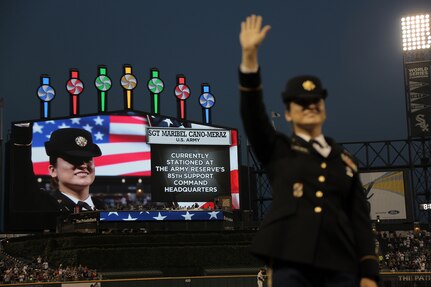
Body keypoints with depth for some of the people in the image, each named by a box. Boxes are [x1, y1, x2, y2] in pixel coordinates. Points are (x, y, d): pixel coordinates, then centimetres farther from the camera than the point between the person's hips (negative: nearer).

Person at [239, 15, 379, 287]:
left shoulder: (344, 160, 18)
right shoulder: (277, 150, 12)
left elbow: (360, 219, 13)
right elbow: (253, 111, -5)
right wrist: (250, 55, -16)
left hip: (340, 264, 2)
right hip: (291, 260, -2)